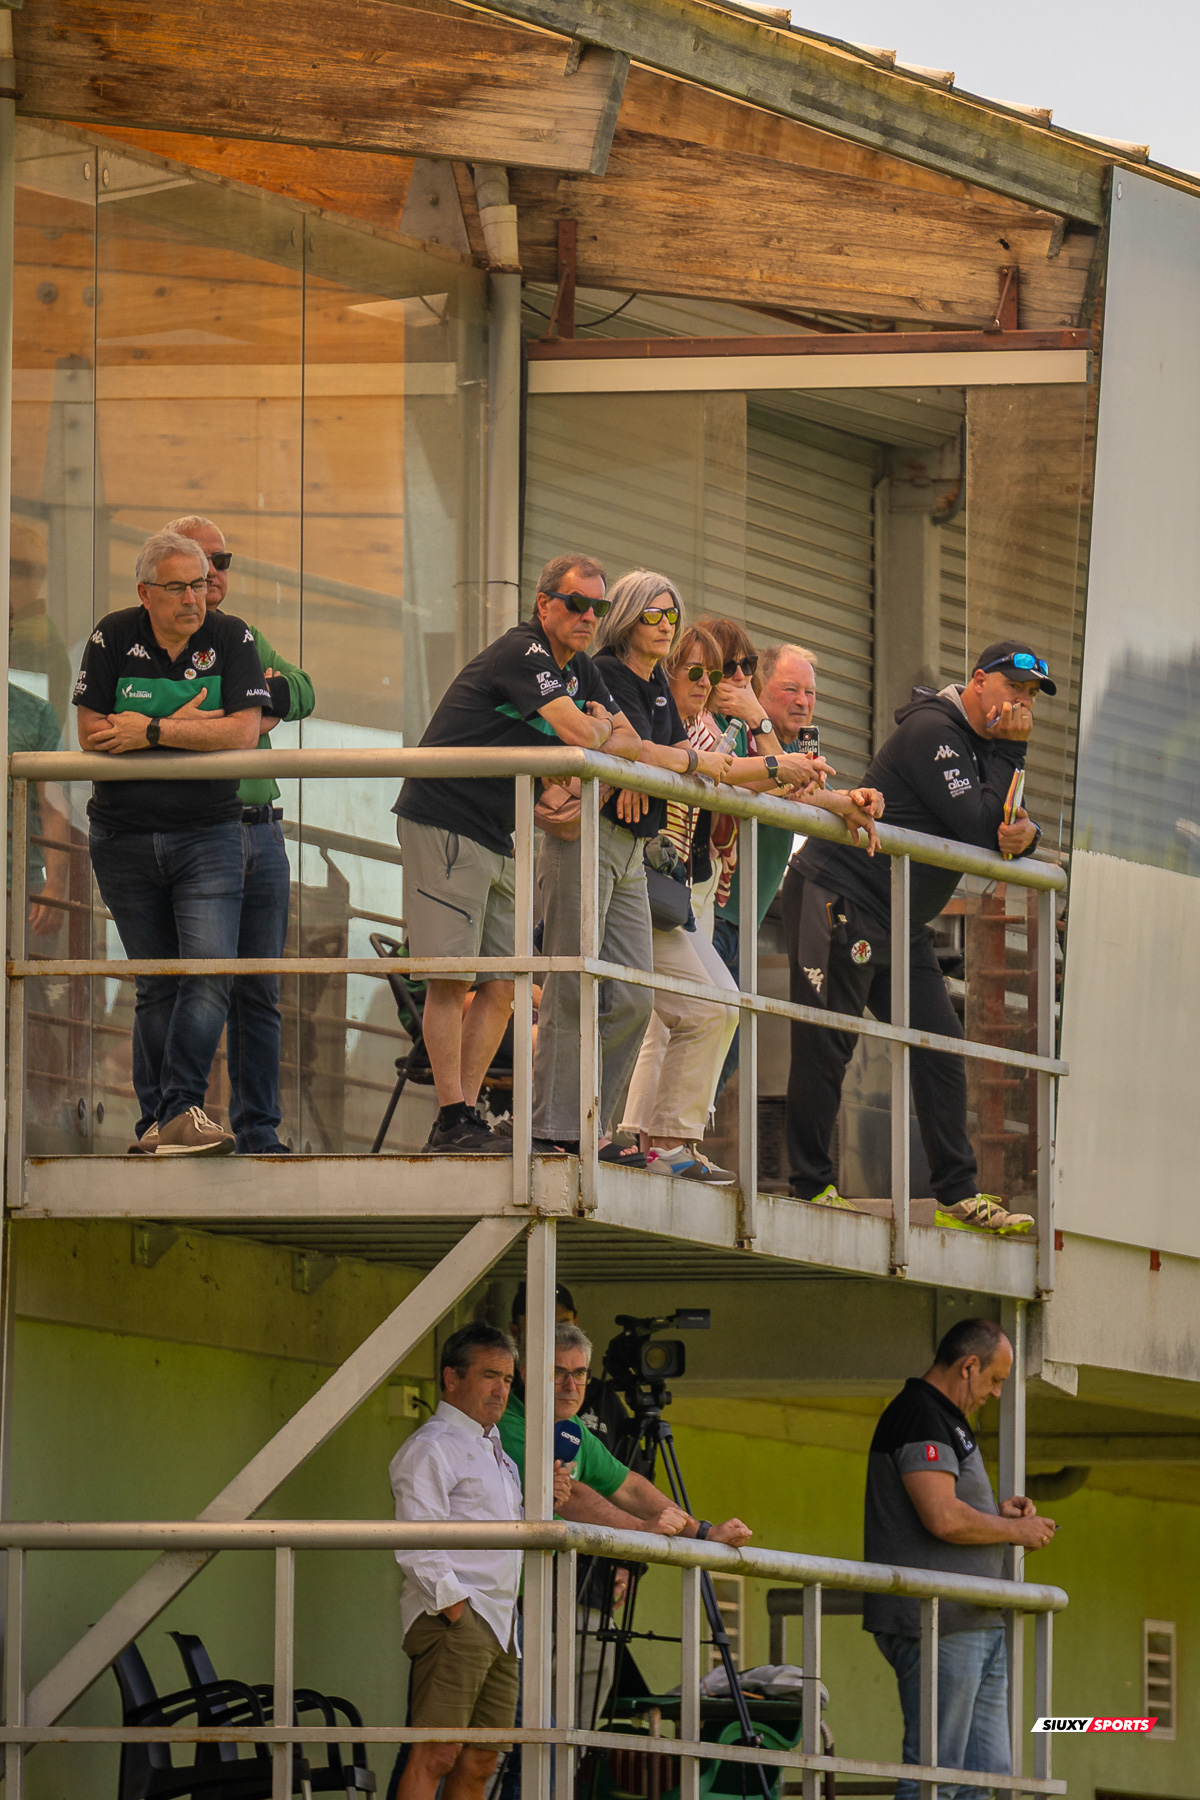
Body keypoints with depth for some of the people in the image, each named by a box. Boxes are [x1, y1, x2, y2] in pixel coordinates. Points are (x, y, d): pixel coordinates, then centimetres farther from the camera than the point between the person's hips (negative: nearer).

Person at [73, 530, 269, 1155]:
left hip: (208, 834, -1)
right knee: (155, 986, 5)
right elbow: (91, 734, -7)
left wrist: (150, 732, -16)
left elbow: (242, 732, -13)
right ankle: (159, 1121, 7)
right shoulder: (113, 638, -1)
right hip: (125, 838, 1)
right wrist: (185, 726, -13)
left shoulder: (231, 639, -2)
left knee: (210, 970, -16)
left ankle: (180, 1110, -18)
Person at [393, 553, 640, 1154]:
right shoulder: (521, 652, -15)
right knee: (452, 978, -11)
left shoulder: (579, 670, 14)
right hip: (443, 825, -9)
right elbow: (581, 736, -24)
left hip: (498, 836, 9)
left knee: (503, 983, 2)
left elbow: (627, 742, 13)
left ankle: (463, 1117, 4)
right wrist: (600, 725, -2)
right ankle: (452, 1120, -13)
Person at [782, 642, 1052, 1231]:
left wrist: (1024, 833, -15)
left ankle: (958, 1197, 3)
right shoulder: (932, 731, -15)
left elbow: (1004, 828, 9)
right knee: (825, 1046, -7)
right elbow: (976, 827, -21)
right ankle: (811, 1187, -1)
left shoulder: (984, 742, 16)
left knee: (940, 1046, 3)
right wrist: (1009, 751, -15)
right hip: (837, 900, -10)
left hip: (901, 922, 10)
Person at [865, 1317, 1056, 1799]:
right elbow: (943, 1518, -21)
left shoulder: (945, 1420, 22)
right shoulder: (920, 1416, -12)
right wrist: (1015, 1530, -8)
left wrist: (995, 1513, 14)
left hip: (977, 1626, 11)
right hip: (938, 1624, -11)